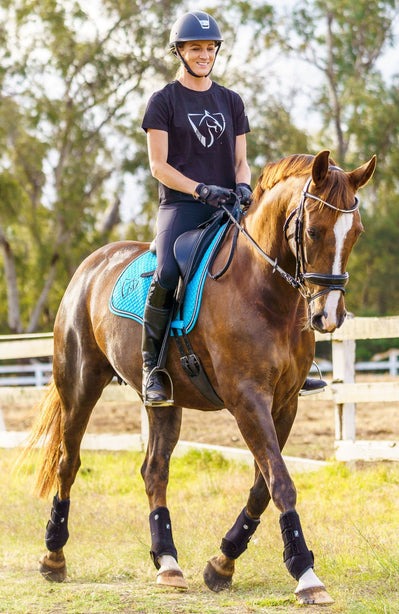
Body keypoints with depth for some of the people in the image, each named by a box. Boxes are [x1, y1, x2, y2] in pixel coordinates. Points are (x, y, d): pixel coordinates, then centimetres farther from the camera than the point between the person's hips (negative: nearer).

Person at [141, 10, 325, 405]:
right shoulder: (164, 101, 3)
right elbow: (158, 165, -3)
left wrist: (242, 187, -7)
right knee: (166, 275, -30)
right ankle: (151, 366, -17)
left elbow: (241, 160, 16)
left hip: (227, 207, 5)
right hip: (180, 205, -4)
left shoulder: (231, 102, 17)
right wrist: (201, 190, -17)